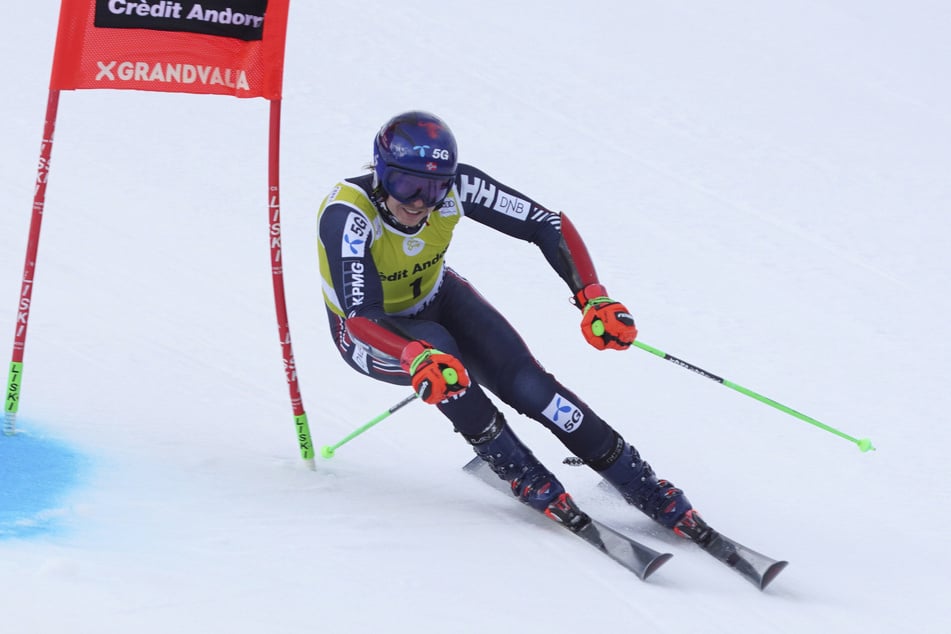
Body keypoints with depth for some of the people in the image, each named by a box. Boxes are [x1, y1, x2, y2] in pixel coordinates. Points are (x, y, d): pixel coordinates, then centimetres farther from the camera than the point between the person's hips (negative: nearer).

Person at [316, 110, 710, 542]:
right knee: (435, 356, -36)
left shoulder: (455, 186, -28)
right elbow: (359, 319, -44)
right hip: (371, 330, -3)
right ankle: (519, 471, -14)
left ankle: (644, 487, -5)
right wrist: (417, 357, -63)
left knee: (527, 384, -18)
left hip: (436, 298, 3)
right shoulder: (347, 217, -38)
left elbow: (548, 224, -22)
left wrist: (593, 298, -35)